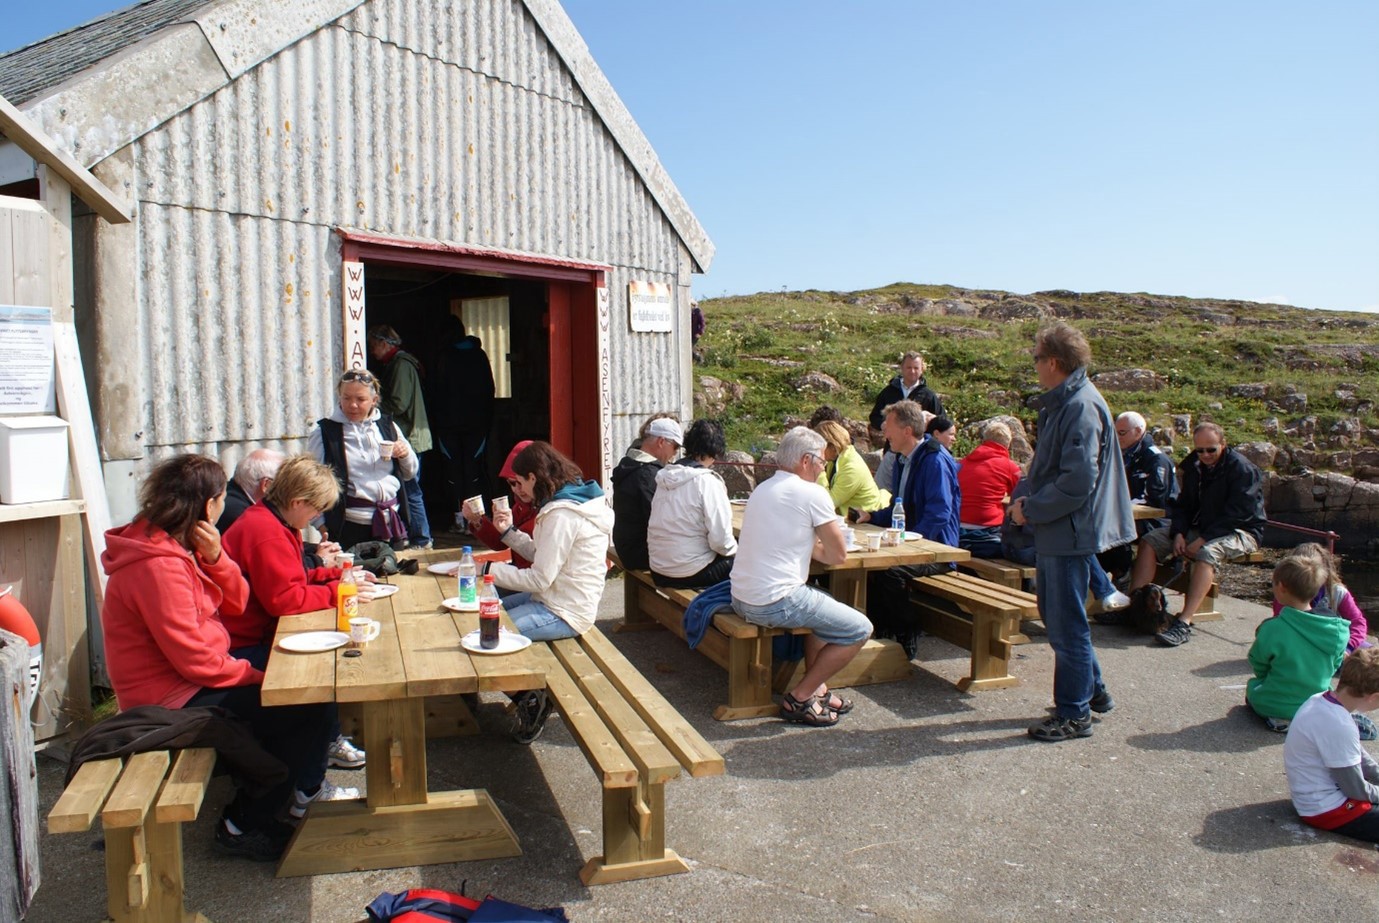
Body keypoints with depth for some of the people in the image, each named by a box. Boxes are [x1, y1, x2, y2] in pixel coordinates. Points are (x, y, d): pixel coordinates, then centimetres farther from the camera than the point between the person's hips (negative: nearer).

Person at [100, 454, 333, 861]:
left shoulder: (177, 546, 8)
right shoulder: (157, 565, -24)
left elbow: (236, 602, 8)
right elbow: (195, 659, -25)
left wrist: (214, 557, -10)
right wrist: (256, 675, -12)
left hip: (191, 682, 10)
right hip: (172, 700, -10)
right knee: (307, 711, -15)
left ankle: (249, 809, 16)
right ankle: (243, 826, 1)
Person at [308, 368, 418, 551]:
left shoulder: (387, 426, 10)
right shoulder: (324, 431, -2)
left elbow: (410, 474, 19)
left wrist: (405, 454, -2)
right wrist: (321, 524, -10)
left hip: (391, 520, 4)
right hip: (350, 524, -4)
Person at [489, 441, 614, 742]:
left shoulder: (561, 515, -22)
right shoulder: (573, 500, 10)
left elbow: (539, 579, -22)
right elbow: (542, 557, 14)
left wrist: (488, 569, -15)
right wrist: (509, 532, 10)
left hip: (564, 614, -11)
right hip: (557, 599, 11)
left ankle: (531, 699, 2)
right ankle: (530, 693, 20)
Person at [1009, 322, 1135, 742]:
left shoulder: (1082, 407, -20)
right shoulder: (1061, 403, 12)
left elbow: (1077, 482, -25)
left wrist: (1030, 510, -16)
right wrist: (1028, 501, 5)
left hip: (1071, 532, -10)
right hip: (1056, 530, 10)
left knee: (1067, 624, 1)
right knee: (1055, 615, 20)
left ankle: (1074, 714, 14)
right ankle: (1092, 690, 34)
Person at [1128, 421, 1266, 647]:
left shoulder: (1242, 468, -14)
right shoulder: (1194, 466, 8)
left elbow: (1237, 514, -21)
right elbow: (1183, 504, 10)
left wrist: (1203, 540, -25)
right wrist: (1179, 533, -9)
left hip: (1240, 531, -7)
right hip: (1199, 527, 7)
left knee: (1208, 553, -38)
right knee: (1150, 541, -9)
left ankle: (1183, 623, -45)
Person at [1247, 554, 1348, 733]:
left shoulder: (1272, 629, -22)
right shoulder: (1338, 630, -11)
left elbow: (1258, 667, -8)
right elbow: (1334, 667, 3)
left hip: (1275, 706, -5)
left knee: (1252, 685, 27)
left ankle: (1277, 719, 2)